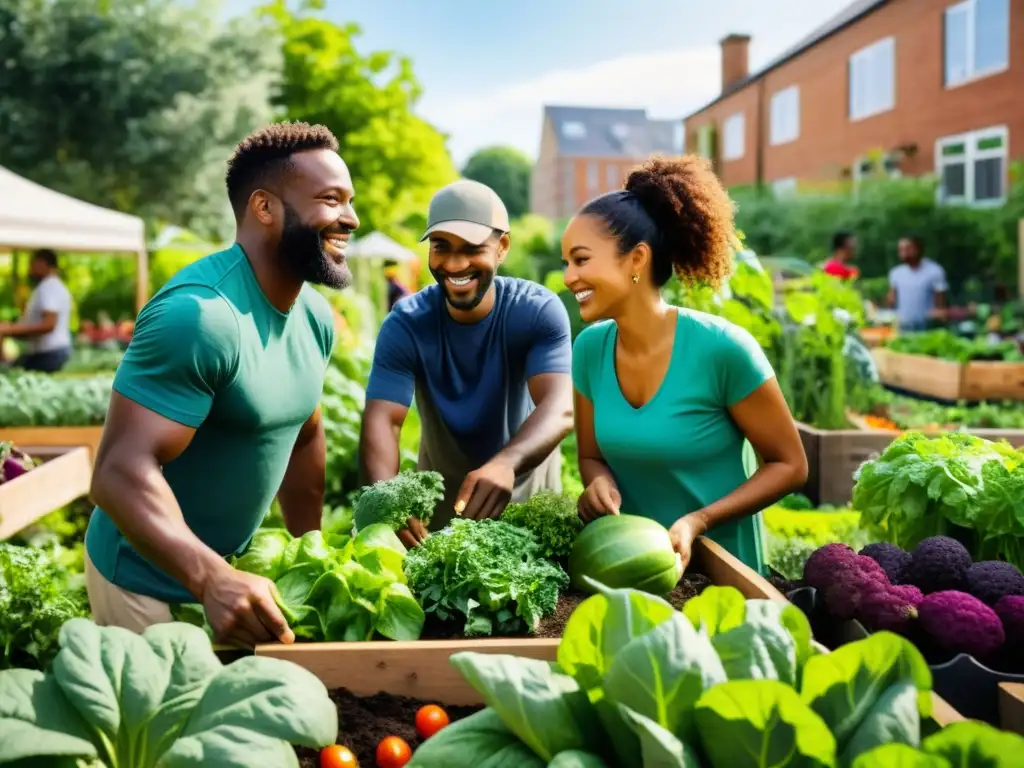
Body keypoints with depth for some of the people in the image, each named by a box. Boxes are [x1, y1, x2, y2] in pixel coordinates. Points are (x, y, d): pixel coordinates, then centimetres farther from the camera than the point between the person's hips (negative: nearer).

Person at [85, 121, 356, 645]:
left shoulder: (316, 317, -2)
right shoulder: (200, 314, -28)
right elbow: (121, 471, -32)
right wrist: (212, 579, -44)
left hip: (228, 566, 8)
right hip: (149, 581, -8)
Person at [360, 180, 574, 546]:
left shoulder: (540, 311, -23)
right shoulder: (405, 324, -20)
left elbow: (560, 409, -37)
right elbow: (381, 418, -30)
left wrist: (505, 464, -58)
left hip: (528, 487, 0)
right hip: (442, 495, 0)